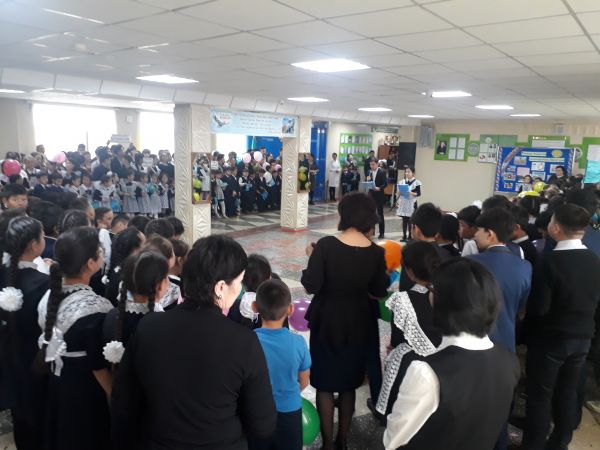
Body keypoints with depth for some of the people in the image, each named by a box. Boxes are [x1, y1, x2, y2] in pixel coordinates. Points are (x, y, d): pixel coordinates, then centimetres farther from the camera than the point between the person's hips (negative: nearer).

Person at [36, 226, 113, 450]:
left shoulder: (50, 294, -7)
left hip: (57, 384, 7)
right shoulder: (94, 307, -29)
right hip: (87, 390, -7)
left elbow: (48, 340, 6)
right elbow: (99, 365, -21)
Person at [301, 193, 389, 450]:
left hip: (327, 321, -3)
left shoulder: (326, 245, -19)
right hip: (358, 323, 3)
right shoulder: (376, 252, -10)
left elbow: (311, 285, -18)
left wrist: (312, 258, -3)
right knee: (349, 383, 22)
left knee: (324, 383, 15)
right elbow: (379, 292, -1)